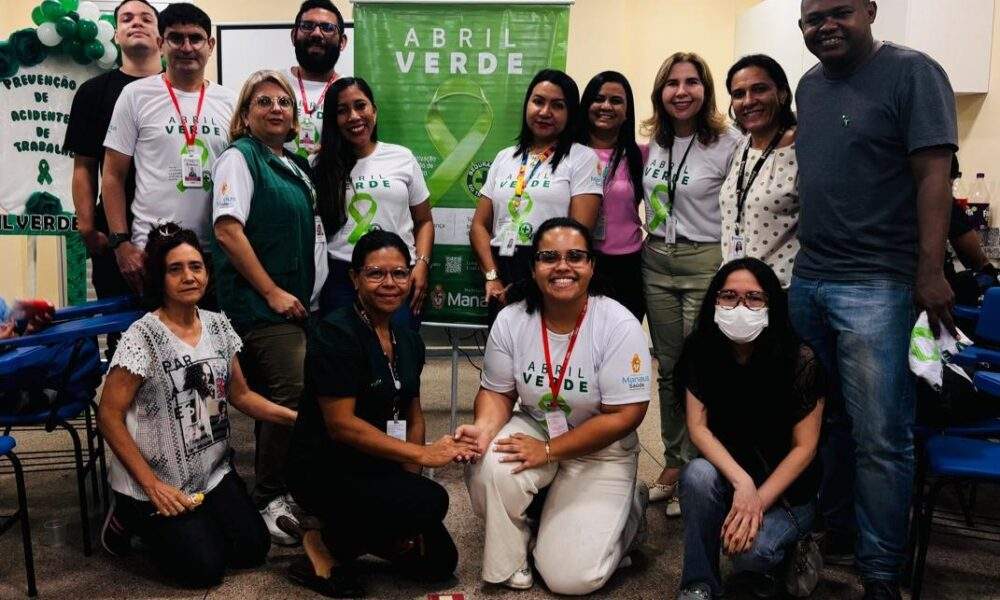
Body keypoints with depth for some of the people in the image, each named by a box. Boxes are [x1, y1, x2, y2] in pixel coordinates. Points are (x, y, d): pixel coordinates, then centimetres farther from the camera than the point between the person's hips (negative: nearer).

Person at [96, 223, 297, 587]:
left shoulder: (218, 326, 0)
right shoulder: (143, 337, -18)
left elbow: (239, 395, 9)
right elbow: (109, 416, -16)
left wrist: (298, 417, -4)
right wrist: (152, 486, -17)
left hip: (213, 471, 6)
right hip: (158, 482, -5)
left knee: (253, 550, -3)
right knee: (204, 568, -8)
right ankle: (131, 516, 15)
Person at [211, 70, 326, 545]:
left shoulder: (296, 166, 17)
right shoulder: (240, 157, -6)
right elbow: (228, 229, -15)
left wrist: (301, 295, 14)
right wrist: (273, 292, -17)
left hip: (293, 302, 8)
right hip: (258, 301, -8)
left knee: (275, 400, 13)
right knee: (294, 394, -14)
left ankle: (272, 491, 25)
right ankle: (268, 499, 1)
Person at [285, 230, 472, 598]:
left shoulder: (409, 341, 4)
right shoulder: (336, 334, -19)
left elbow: (413, 418, 10)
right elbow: (341, 425, -24)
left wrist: (409, 482, -2)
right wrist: (423, 454, -26)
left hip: (378, 468, 7)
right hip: (325, 469, -7)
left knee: (439, 563, 4)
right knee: (432, 503, -26)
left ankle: (353, 532, 21)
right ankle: (326, 545, -6)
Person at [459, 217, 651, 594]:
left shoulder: (619, 325, -22)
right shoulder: (511, 321, -12)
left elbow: (624, 416, -21)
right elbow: (497, 392, -1)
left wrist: (547, 451, -22)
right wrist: (484, 428, -25)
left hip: (601, 451, -3)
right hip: (536, 431, 3)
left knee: (570, 578, -11)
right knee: (489, 468, -31)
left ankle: (628, 506, 19)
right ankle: (508, 566, -2)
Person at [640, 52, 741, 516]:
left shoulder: (728, 144, -8)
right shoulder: (651, 143, 9)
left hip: (706, 263, -5)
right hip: (656, 261, 6)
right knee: (668, 368, 12)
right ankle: (672, 463, 25)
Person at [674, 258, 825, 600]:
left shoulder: (800, 361, -18)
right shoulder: (700, 351, -10)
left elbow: (804, 447, -14)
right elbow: (697, 427, -13)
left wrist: (758, 502, -21)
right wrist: (742, 483, -27)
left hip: (786, 487, -3)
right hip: (726, 474, 3)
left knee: (750, 551, -29)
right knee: (697, 475, -31)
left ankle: (786, 543, 8)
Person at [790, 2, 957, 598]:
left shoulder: (912, 73, -5)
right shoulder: (809, 85, 15)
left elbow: (934, 174, -11)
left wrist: (931, 271, -18)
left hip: (877, 286, -6)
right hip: (808, 279, 6)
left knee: (880, 437, 0)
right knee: (825, 417, 15)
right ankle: (833, 527, 32)